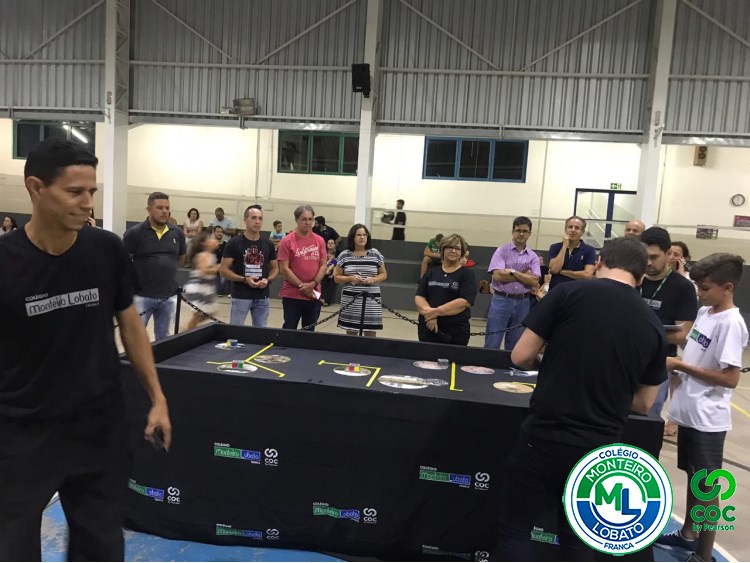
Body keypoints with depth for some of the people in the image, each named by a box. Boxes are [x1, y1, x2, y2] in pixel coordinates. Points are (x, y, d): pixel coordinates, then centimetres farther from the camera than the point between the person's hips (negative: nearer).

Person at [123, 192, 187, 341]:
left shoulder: (177, 233, 4)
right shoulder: (134, 233, -9)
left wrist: (165, 267, 10)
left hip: (168, 296, 4)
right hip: (142, 296, -4)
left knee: (163, 339, 16)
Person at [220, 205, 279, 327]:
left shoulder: (268, 244, 6)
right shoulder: (234, 243, -5)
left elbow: (275, 268, 13)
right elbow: (224, 270, -5)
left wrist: (268, 279, -8)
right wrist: (244, 279, -18)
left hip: (262, 297, 4)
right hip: (240, 296, -3)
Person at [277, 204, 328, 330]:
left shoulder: (319, 240, 6)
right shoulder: (287, 241, -5)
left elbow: (323, 265, 4)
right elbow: (284, 268, -9)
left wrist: (313, 284, -10)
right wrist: (302, 286, -12)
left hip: (314, 295, 4)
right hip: (292, 295, -3)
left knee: (309, 331, 12)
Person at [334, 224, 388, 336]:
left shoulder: (375, 254, 3)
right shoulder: (344, 255, 2)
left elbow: (384, 274, 10)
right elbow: (336, 277, 5)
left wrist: (374, 279, -10)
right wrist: (350, 278, -13)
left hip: (371, 300, 0)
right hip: (350, 300, 0)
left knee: (370, 333, 1)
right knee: (351, 332, 4)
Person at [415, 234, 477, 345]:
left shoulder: (467, 274, 0)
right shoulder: (431, 272, 12)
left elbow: (464, 302, -13)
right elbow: (419, 297, 4)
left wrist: (436, 312, -17)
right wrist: (428, 312, -16)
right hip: (428, 328, 3)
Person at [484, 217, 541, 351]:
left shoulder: (533, 257, 7)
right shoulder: (502, 251, -1)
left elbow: (534, 281, -6)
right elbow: (497, 275, -14)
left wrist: (512, 272, -12)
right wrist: (524, 276, -7)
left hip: (522, 303, 3)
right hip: (501, 300, -3)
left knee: (515, 345, 12)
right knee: (492, 344, -2)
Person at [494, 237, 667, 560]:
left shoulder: (568, 293, -8)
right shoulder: (653, 326, 3)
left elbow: (521, 357, -7)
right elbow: (643, 404, 11)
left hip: (545, 435, -4)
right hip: (599, 447, 4)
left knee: (514, 528, 12)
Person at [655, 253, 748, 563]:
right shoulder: (705, 312, 6)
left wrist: (680, 365, -20)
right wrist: (677, 365, 0)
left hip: (707, 418, -8)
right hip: (689, 410, 8)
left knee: (706, 486, 4)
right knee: (692, 477, 21)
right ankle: (688, 534, 38)